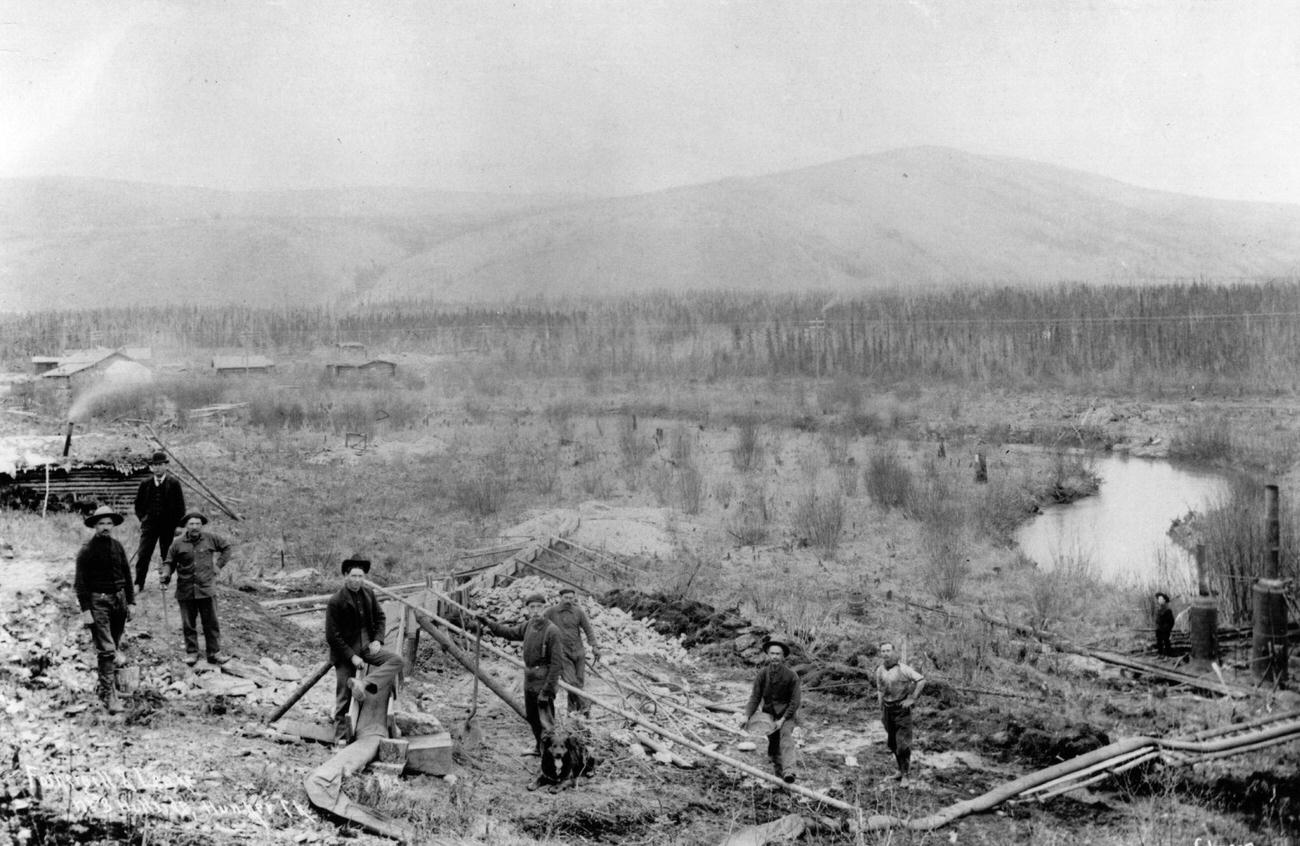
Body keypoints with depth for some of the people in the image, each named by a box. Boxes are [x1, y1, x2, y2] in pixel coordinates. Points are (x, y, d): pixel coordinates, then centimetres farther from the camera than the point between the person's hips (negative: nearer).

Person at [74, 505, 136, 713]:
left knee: (114, 647, 12)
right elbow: (80, 582, -7)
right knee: (106, 650, -10)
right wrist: (85, 610, -13)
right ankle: (110, 696, -11)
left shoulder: (118, 547, 9)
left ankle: (104, 687, 27)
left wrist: (131, 602, 10)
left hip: (119, 599, 5)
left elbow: (127, 576, 15)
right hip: (97, 601, -5)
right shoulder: (87, 550, -6)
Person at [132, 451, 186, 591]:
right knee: (143, 554, -4)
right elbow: (138, 505, 15)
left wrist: (176, 524, -4)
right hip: (150, 524, 2)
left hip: (168, 525, -2)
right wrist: (143, 518, 5)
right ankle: (138, 584, 0)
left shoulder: (173, 483, -2)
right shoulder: (145, 484, 4)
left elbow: (180, 506, 0)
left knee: (167, 555, 4)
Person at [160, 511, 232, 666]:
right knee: (188, 624, 6)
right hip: (185, 591, 0)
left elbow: (226, 546, 16)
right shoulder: (178, 544, -1)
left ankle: (214, 653, 8)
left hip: (207, 589, 0)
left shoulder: (210, 539, 1)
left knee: (211, 623, 2)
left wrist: (219, 564, 9)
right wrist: (166, 575, -11)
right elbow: (169, 562, 7)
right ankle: (191, 653, 16)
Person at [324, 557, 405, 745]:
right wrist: (351, 656, -18)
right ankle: (341, 737, 11)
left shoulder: (368, 594, 2)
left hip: (366, 646, 5)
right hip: (345, 651, -5)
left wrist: (377, 640, -2)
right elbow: (332, 636, -15)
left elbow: (380, 617, 15)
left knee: (396, 661, -17)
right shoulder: (336, 602, -16)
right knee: (343, 697, -1)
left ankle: (364, 685, -27)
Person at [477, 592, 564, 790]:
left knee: (546, 726, -8)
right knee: (532, 718, 25)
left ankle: (548, 772, -7)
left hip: (544, 684, -8)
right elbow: (509, 632, 24)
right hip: (529, 681, 8)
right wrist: (487, 623, 20)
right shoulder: (528, 626, 5)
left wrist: (547, 690, -23)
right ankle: (539, 748, 52)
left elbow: (557, 663, -20)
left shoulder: (551, 631, -19)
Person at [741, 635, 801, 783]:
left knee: (786, 735, -26)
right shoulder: (762, 674, -7)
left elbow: (795, 701, -11)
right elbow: (755, 697, -5)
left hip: (787, 712, -3)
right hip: (769, 712, 4)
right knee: (773, 743, -1)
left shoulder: (791, 676, -14)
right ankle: (778, 773, 18)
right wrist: (747, 716, -18)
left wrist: (783, 720, -18)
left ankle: (789, 771, -40)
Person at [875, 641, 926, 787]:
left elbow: (921, 680, -17)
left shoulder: (903, 669, -15)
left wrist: (912, 699, -16)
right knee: (892, 742, 13)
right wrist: (881, 711, 13)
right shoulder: (879, 671, 4)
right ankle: (903, 767, 32)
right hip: (888, 708, 6)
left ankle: (904, 775, 0)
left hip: (902, 708, -6)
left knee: (903, 743, -7)